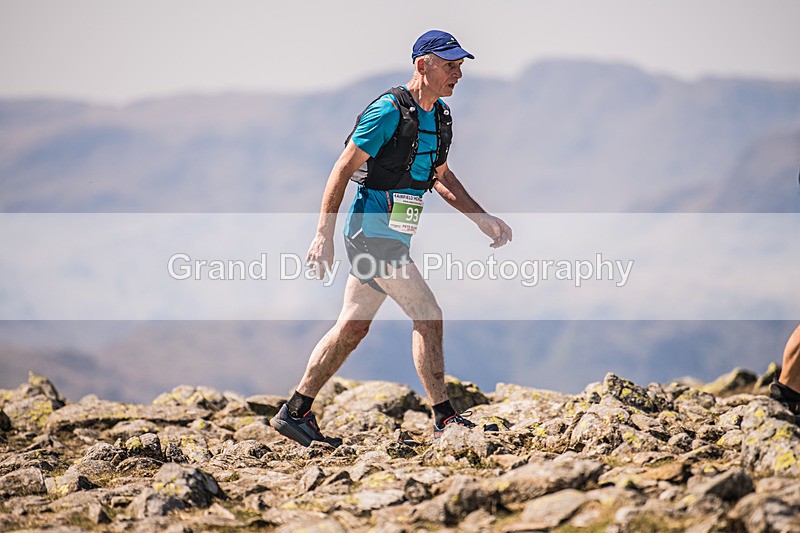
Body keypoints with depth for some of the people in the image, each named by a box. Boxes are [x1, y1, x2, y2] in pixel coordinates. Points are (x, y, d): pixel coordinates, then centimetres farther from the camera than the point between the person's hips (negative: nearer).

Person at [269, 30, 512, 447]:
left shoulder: (441, 116, 11)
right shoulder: (389, 110, -16)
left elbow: (440, 177, 24)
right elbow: (343, 169, -14)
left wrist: (482, 219, 14)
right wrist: (324, 236, -16)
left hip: (391, 238, 9)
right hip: (374, 232, -9)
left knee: (352, 328, 12)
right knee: (428, 317, -10)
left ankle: (295, 413, 19)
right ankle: (444, 420, -3)